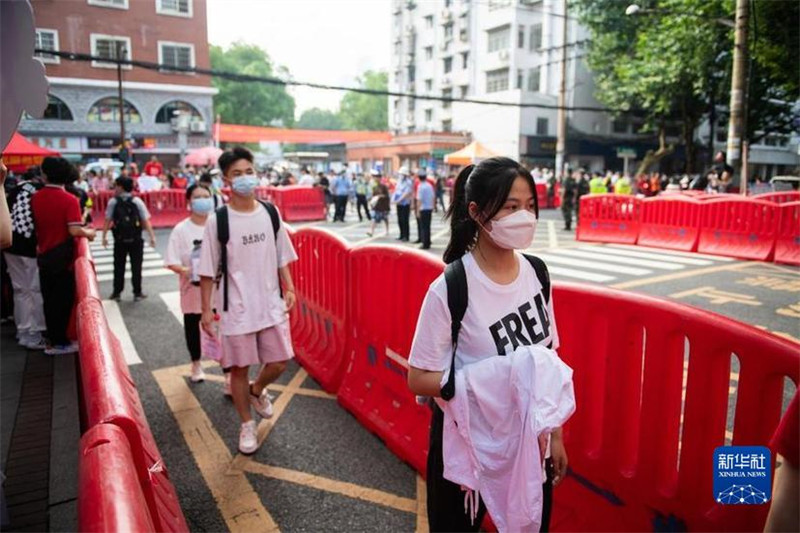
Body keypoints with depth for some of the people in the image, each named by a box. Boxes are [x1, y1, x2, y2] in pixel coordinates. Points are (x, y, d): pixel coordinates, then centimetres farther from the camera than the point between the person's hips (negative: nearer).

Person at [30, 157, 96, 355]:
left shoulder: (35, 198, 1)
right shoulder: (69, 200, -16)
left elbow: (35, 226, 11)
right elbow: (75, 231, -25)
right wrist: (89, 232, -6)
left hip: (43, 256, 5)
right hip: (62, 257, -5)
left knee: (48, 299, 14)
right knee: (63, 299, 5)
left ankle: (53, 339, 23)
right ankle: (60, 343, 12)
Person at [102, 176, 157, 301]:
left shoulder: (113, 202, -3)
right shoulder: (137, 201, -3)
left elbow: (108, 221, -6)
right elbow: (146, 221, -7)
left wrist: (104, 236, -1)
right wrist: (152, 237, -5)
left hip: (120, 240, 1)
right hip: (135, 240, 0)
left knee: (119, 267, 11)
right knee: (136, 267, 6)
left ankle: (116, 293, 17)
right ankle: (137, 293, 10)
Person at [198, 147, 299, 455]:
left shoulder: (271, 213, 1)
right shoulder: (217, 220, -10)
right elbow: (208, 271, -5)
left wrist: (289, 289, 2)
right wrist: (206, 309, -6)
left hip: (271, 304, 3)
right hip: (236, 309, -3)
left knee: (279, 363, 9)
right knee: (239, 368, 8)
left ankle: (257, 390, 42)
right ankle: (247, 425, 29)